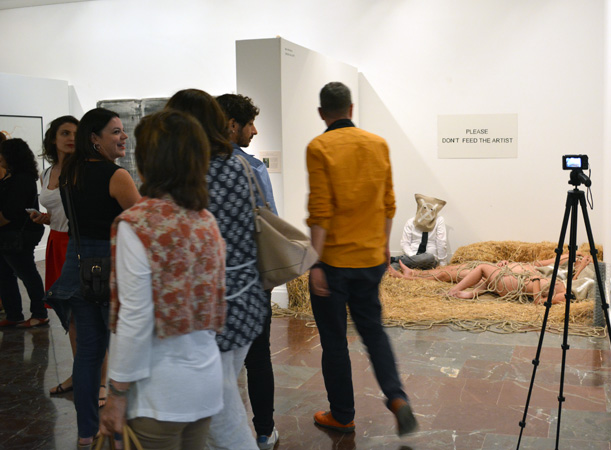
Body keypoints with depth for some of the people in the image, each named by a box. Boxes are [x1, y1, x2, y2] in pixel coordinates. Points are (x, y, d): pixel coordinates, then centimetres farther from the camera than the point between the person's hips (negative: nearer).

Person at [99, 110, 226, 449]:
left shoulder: (136, 224, -16)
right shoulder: (206, 220, 1)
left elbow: (136, 319, -16)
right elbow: (216, 299, 4)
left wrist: (117, 394, -7)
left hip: (161, 389, -5)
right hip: (207, 379, 6)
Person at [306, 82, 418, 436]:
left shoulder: (319, 148, -11)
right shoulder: (379, 144, 4)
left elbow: (320, 211, -16)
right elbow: (388, 204, 8)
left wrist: (316, 263, -13)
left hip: (334, 260, -5)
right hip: (371, 258, 5)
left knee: (334, 340, 9)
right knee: (373, 330, 20)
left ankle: (342, 416, 21)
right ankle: (397, 397, 4)